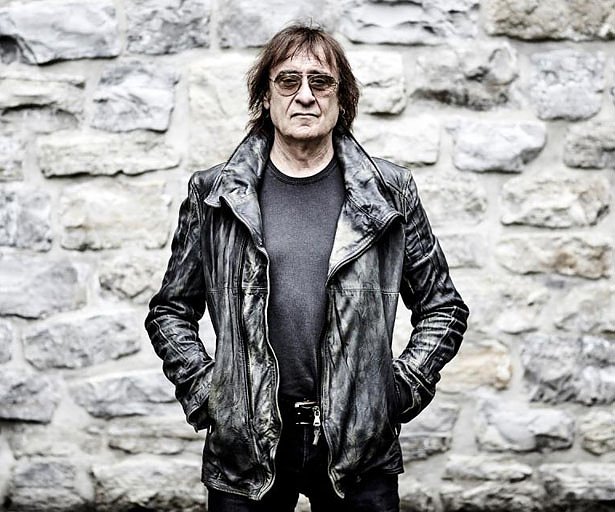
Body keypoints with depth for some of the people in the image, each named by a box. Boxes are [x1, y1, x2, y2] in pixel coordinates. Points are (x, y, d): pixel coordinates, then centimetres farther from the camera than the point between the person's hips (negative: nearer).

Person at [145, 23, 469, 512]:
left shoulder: (390, 194, 3)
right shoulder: (214, 196, 3)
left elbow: (443, 307, 9)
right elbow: (171, 310, 11)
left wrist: (404, 387, 0)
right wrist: (199, 389, 0)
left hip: (360, 449, 0)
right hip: (246, 443, 0)